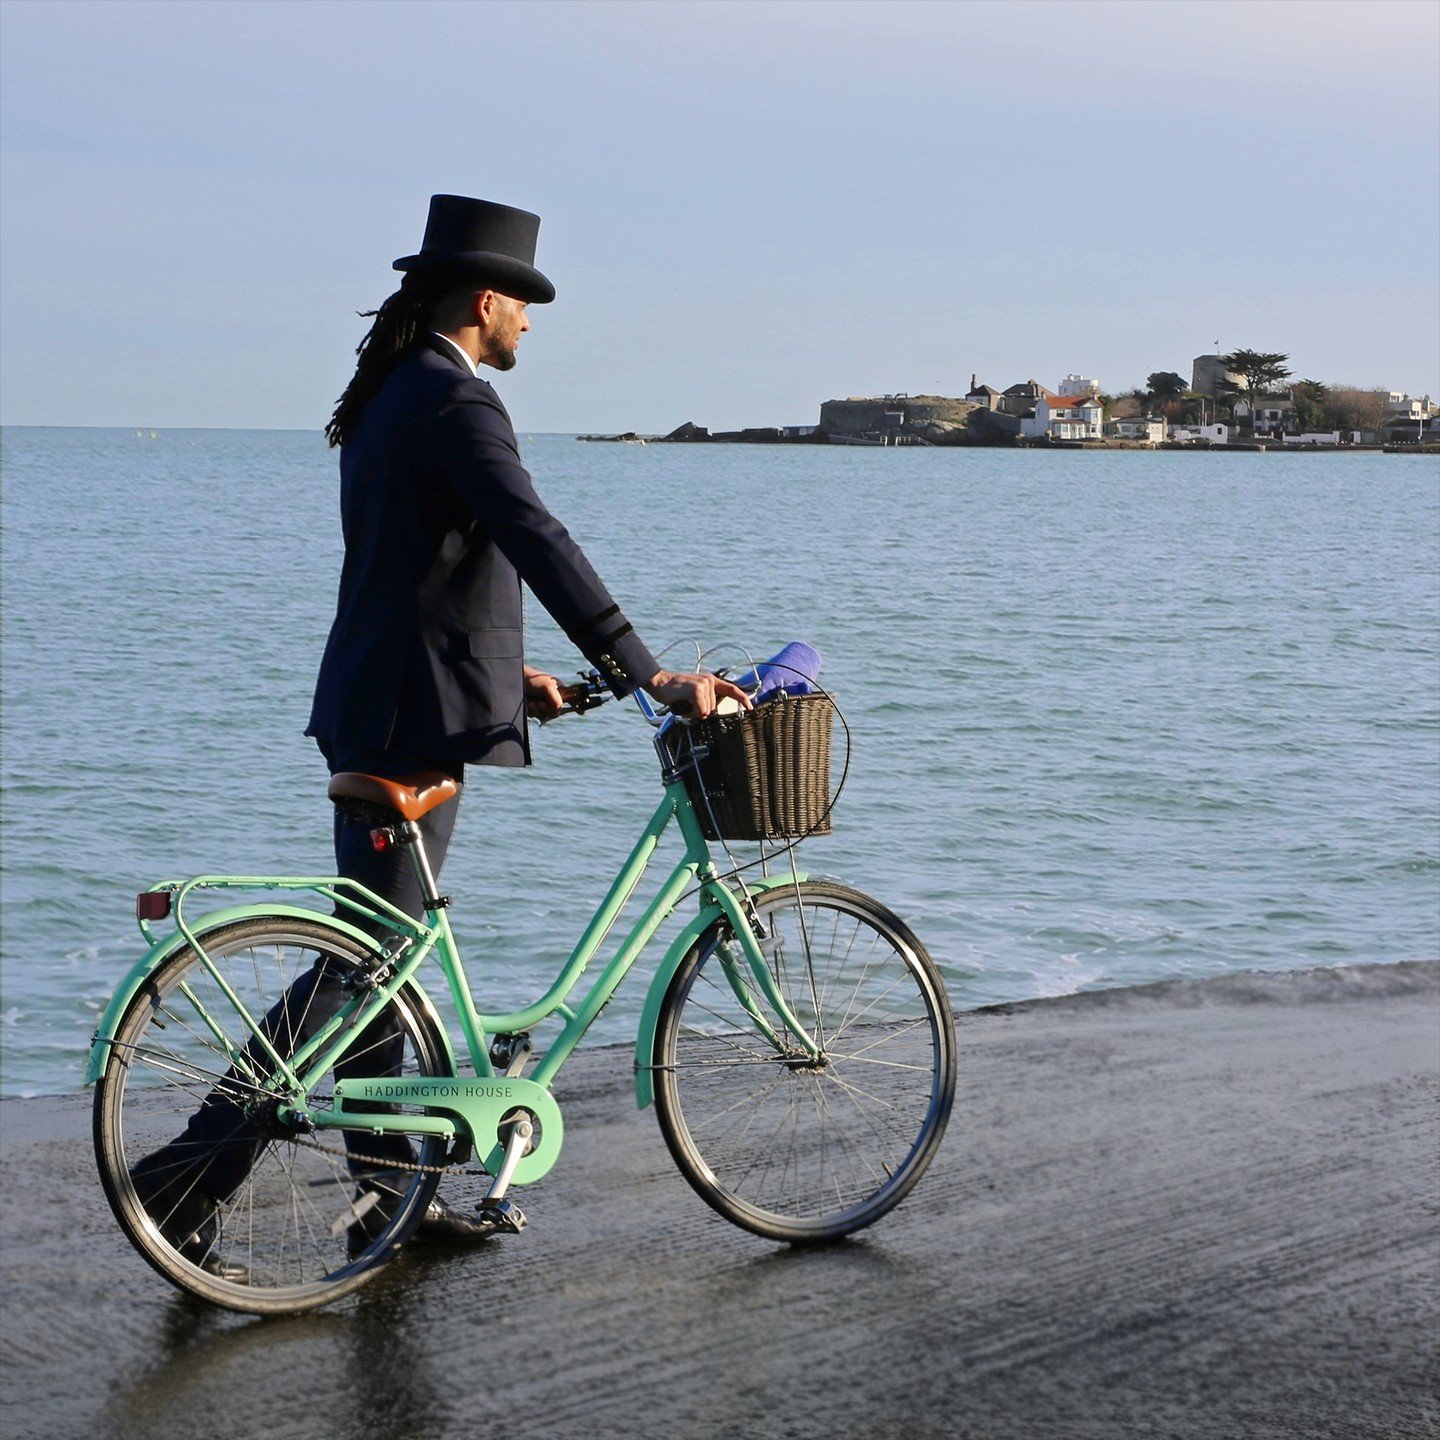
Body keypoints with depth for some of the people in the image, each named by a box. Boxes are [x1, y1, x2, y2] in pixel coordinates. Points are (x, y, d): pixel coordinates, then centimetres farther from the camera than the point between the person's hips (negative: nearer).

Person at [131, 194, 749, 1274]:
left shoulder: (389, 397, 16)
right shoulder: (455, 401, -16)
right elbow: (535, 539, -27)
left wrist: (506, 674, 25)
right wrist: (645, 672, -31)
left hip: (377, 707, 10)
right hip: (413, 719, -10)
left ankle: (388, 1185, 24)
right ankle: (190, 1177, -6)